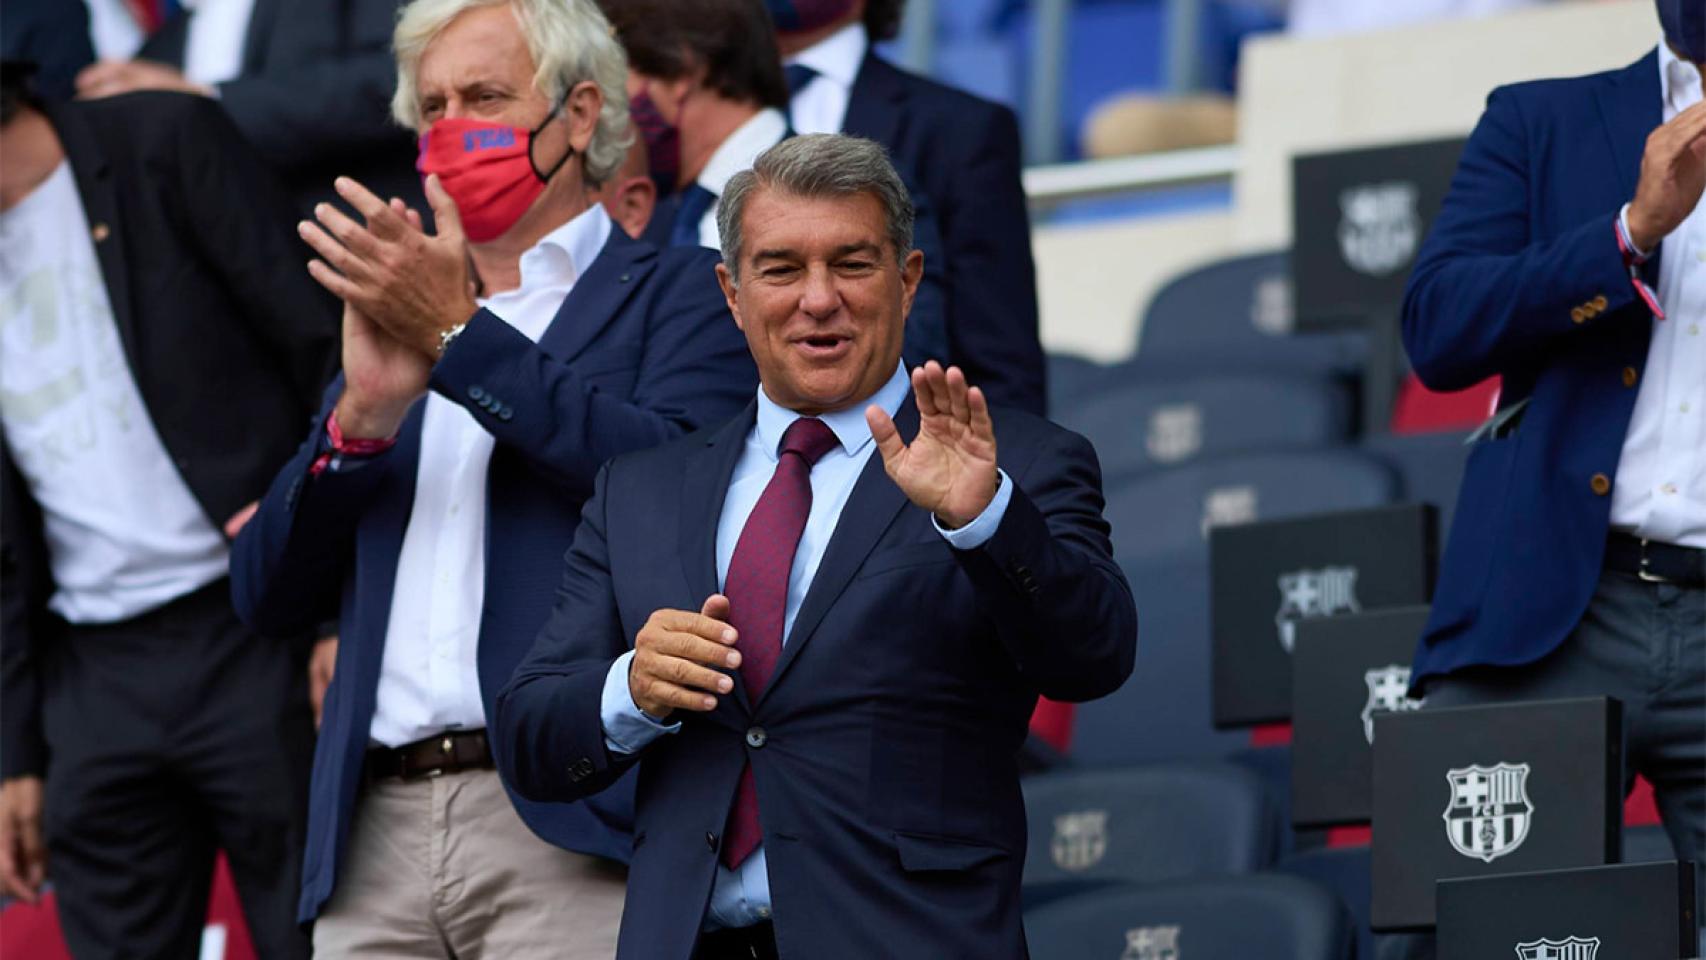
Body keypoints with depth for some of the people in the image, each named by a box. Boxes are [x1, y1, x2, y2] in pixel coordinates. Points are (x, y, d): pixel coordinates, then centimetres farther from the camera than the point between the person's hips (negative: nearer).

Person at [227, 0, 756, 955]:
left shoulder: (681, 293, 8)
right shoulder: (393, 317, 24)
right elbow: (271, 593, 16)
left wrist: (461, 337, -9)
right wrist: (364, 410, -1)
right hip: (379, 835, 5)